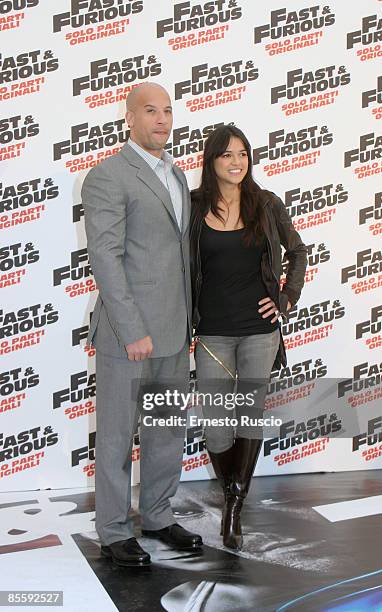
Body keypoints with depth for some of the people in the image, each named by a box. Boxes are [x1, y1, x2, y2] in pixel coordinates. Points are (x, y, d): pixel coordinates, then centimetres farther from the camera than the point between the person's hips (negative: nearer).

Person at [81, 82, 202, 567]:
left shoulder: (176, 175, 15)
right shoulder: (107, 177, -11)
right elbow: (105, 259, -18)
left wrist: (187, 322, 17)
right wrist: (133, 332, -21)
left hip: (174, 333, 8)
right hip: (128, 332, -8)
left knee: (168, 430, 16)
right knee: (118, 435, 4)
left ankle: (157, 516, 32)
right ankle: (114, 531, 18)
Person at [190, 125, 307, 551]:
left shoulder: (267, 205, 1)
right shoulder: (194, 207, -1)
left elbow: (297, 250, 15)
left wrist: (288, 297, 6)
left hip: (259, 328, 1)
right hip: (212, 332, 0)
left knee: (251, 419, 1)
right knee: (216, 425, 0)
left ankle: (234, 508, 13)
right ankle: (231, 497, 25)